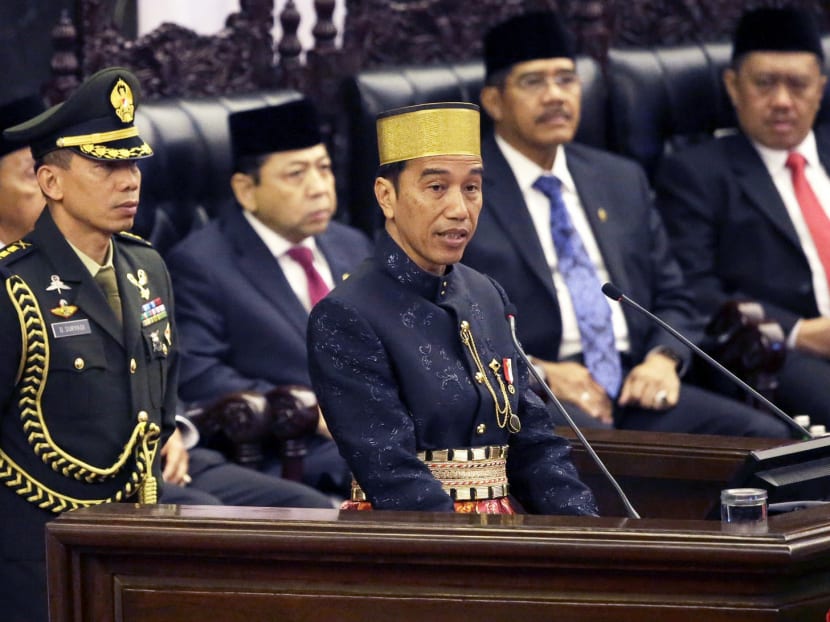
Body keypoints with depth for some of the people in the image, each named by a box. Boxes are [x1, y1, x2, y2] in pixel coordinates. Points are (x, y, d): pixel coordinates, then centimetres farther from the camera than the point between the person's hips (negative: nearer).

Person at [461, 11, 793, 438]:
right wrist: (537, 372, -16)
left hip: (632, 387, 6)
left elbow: (672, 300, 24)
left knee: (766, 436, -20)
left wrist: (664, 358, 1)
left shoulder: (623, 181, 23)